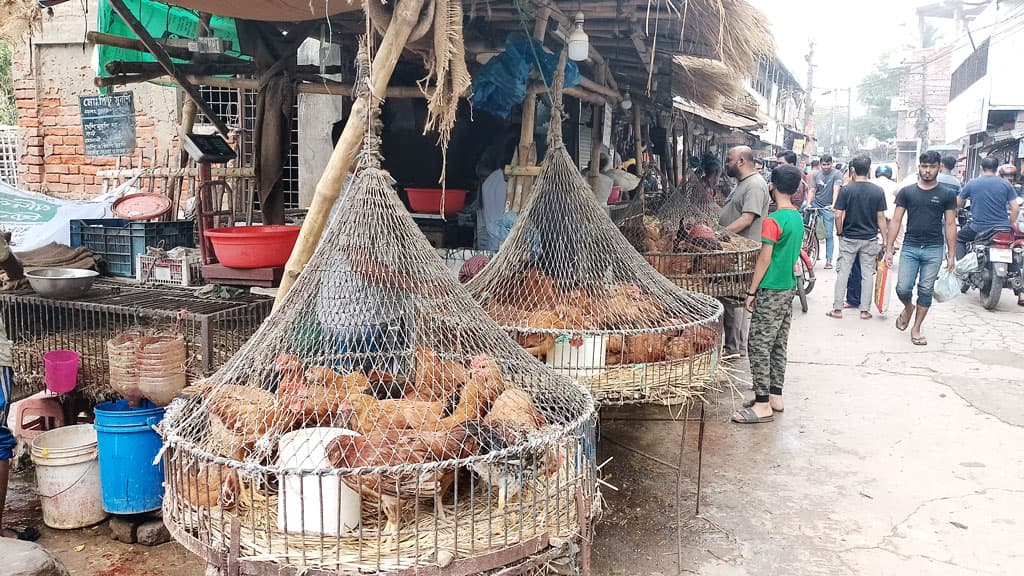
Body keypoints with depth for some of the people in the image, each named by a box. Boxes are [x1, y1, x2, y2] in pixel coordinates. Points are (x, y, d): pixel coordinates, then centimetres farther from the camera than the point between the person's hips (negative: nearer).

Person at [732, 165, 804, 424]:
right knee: (779, 345, 14)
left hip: (770, 292, -9)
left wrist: (751, 292, -11)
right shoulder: (798, 217, 8)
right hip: (789, 288, 9)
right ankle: (775, 396, 21)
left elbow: (765, 259, -17)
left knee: (759, 345, -5)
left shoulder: (772, 220, -18)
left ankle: (763, 405, -3)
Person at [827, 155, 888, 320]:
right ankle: (865, 310, 12)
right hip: (870, 239, 1)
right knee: (867, 274, 8)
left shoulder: (845, 190, -8)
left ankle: (837, 309, 8)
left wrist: (839, 233, 5)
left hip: (849, 237, -1)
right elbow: (881, 217, -3)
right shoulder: (878, 191, -4)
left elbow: (838, 215, -10)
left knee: (843, 272, 6)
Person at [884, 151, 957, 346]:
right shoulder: (906, 192, 5)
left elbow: (950, 225, 4)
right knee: (903, 289, -6)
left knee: (926, 291, 3)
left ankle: (916, 329, 15)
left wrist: (951, 254, -1)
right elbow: (896, 221, 5)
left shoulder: (947, 195, 4)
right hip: (910, 247, 0)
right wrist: (889, 249, 0)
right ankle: (908, 308, 28)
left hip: (934, 249, 0)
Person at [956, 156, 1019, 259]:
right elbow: (1015, 208, -2)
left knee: (959, 238, 23)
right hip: (1001, 227, 2)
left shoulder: (971, 184, -2)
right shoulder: (1006, 184, 0)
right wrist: (1011, 224, 13)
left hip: (978, 228, -2)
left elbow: (958, 203, 11)